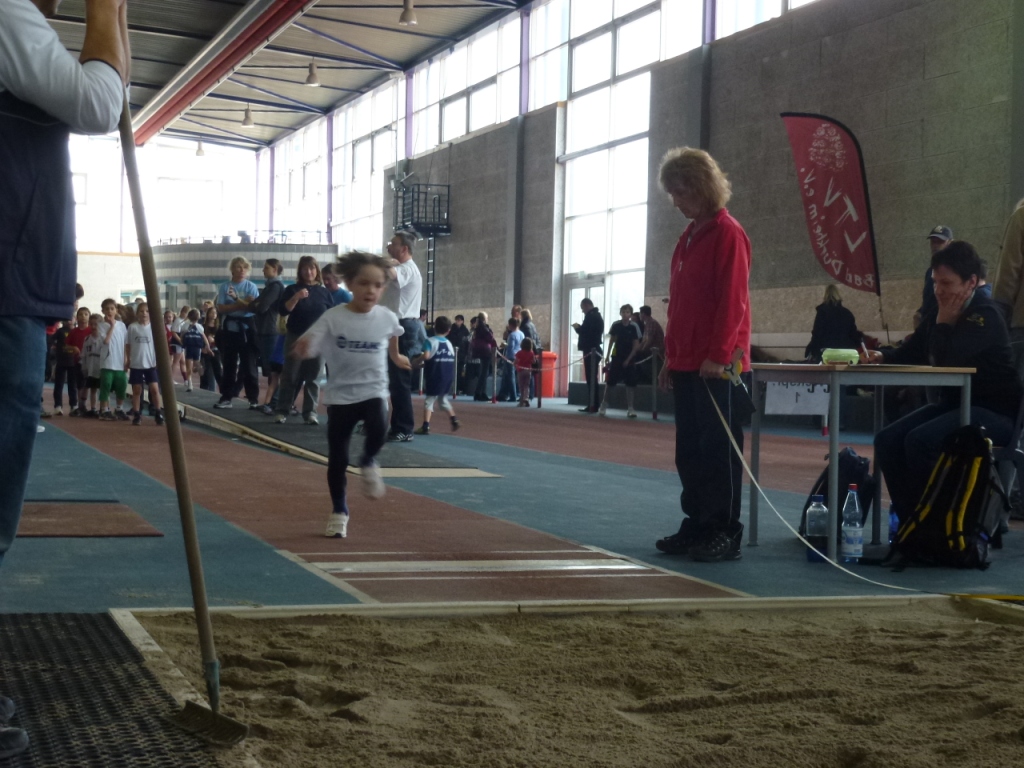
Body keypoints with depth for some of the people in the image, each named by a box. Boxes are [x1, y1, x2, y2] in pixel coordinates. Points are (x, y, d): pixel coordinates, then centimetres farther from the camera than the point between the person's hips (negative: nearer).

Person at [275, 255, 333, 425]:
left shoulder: (324, 292, 7)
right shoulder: (292, 290, 2)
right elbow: (282, 311, -9)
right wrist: (296, 298, -23)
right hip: (295, 338, -1)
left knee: (313, 378, 2)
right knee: (290, 376, 0)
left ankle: (310, 413, 6)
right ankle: (282, 411, 5)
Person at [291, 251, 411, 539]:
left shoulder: (387, 317, -3)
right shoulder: (333, 317, -13)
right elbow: (308, 347, -20)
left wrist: (397, 357, 37)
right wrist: (302, 348, -43)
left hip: (373, 391, 1)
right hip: (340, 394, -1)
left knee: (377, 430, -29)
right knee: (337, 458, 4)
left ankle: (368, 463, 5)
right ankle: (338, 512, 21)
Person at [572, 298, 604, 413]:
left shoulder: (590, 316, -14)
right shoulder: (597, 316, 18)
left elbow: (585, 331, -21)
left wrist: (577, 328, -5)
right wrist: (580, 328, 10)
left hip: (590, 350, -10)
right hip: (595, 350, 10)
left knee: (591, 378, -8)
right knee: (592, 378, 12)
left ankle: (592, 405, -8)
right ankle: (592, 405, 14)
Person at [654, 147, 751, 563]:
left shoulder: (727, 233, -9)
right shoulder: (688, 236, 16)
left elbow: (733, 300, -16)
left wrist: (717, 355, -20)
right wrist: (671, 358, 17)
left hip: (715, 367, -8)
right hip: (686, 364, 8)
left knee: (719, 450, -3)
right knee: (690, 451, 12)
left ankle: (725, 534, 2)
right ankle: (697, 526, 20)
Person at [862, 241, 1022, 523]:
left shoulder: (985, 317, -17)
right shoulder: (938, 313, 7)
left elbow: (946, 359, -30)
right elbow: (910, 353, 10)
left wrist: (944, 322, -16)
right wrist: (881, 357, -9)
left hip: (994, 413, -8)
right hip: (953, 403, 8)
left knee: (919, 441, -29)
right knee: (887, 441, -10)